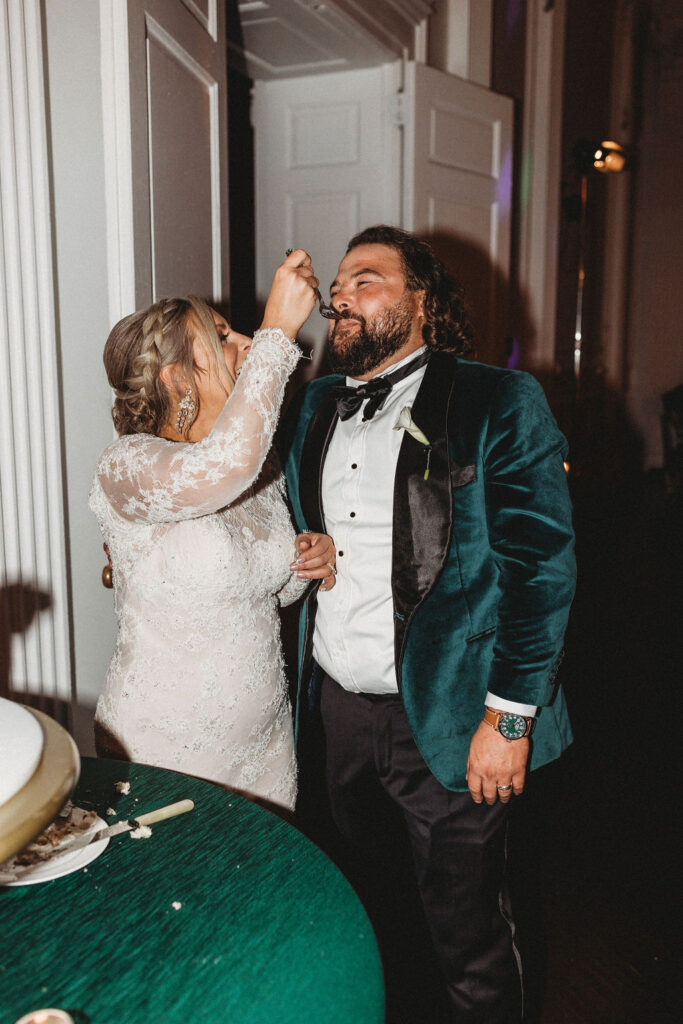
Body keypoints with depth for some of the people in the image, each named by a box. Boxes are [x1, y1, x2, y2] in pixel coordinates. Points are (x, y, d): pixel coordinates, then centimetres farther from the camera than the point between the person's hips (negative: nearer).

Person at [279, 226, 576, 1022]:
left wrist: (510, 718, -15)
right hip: (337, 707, 6)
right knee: (367, 902, 25)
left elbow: (541, 567, -14)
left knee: (466, 926, 13)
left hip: (443, 719, -5)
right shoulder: (315, 406, 8)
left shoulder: (499, 404, -10)